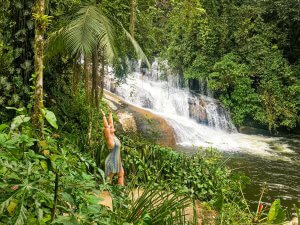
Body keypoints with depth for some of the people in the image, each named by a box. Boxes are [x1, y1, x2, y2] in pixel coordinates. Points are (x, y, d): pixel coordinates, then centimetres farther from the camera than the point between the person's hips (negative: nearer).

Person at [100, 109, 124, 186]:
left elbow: (110, 122, 11)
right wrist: (104, 116, -27)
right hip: (112, 160, -9)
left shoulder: (113, 135, 5)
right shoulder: (109, 137, -15)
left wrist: (110, 114, 15)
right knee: (109, 178, -1)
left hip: (117, 160, 9)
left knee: (121, 174, 14)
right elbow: (106, 126, -25)